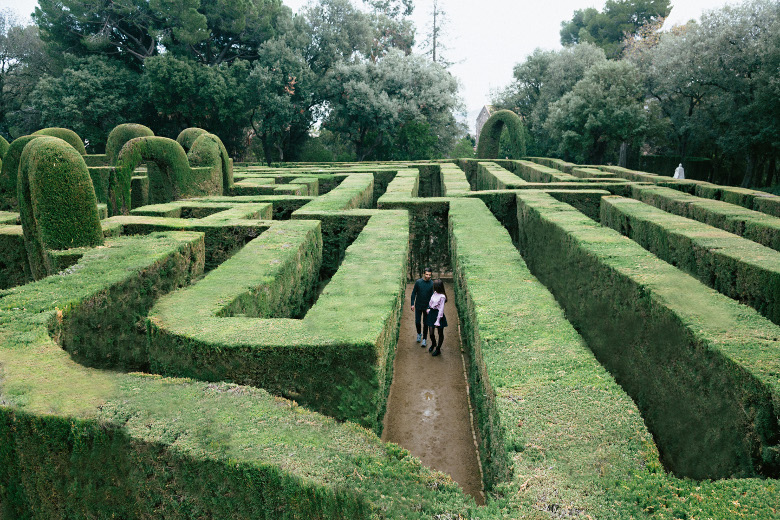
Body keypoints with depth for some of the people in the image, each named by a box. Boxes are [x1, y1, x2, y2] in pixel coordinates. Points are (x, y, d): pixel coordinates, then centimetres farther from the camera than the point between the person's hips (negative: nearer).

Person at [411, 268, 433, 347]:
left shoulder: (432, 284, -10)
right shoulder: (418, 282, -8)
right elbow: (414, 293, 0)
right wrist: (412, 304, -3)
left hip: (427, 307, -1)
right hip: (418, 306, 1)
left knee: (425, 323, 6)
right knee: (417, 322, 8)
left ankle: (424, 339, 18)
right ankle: (419, 334, 36)